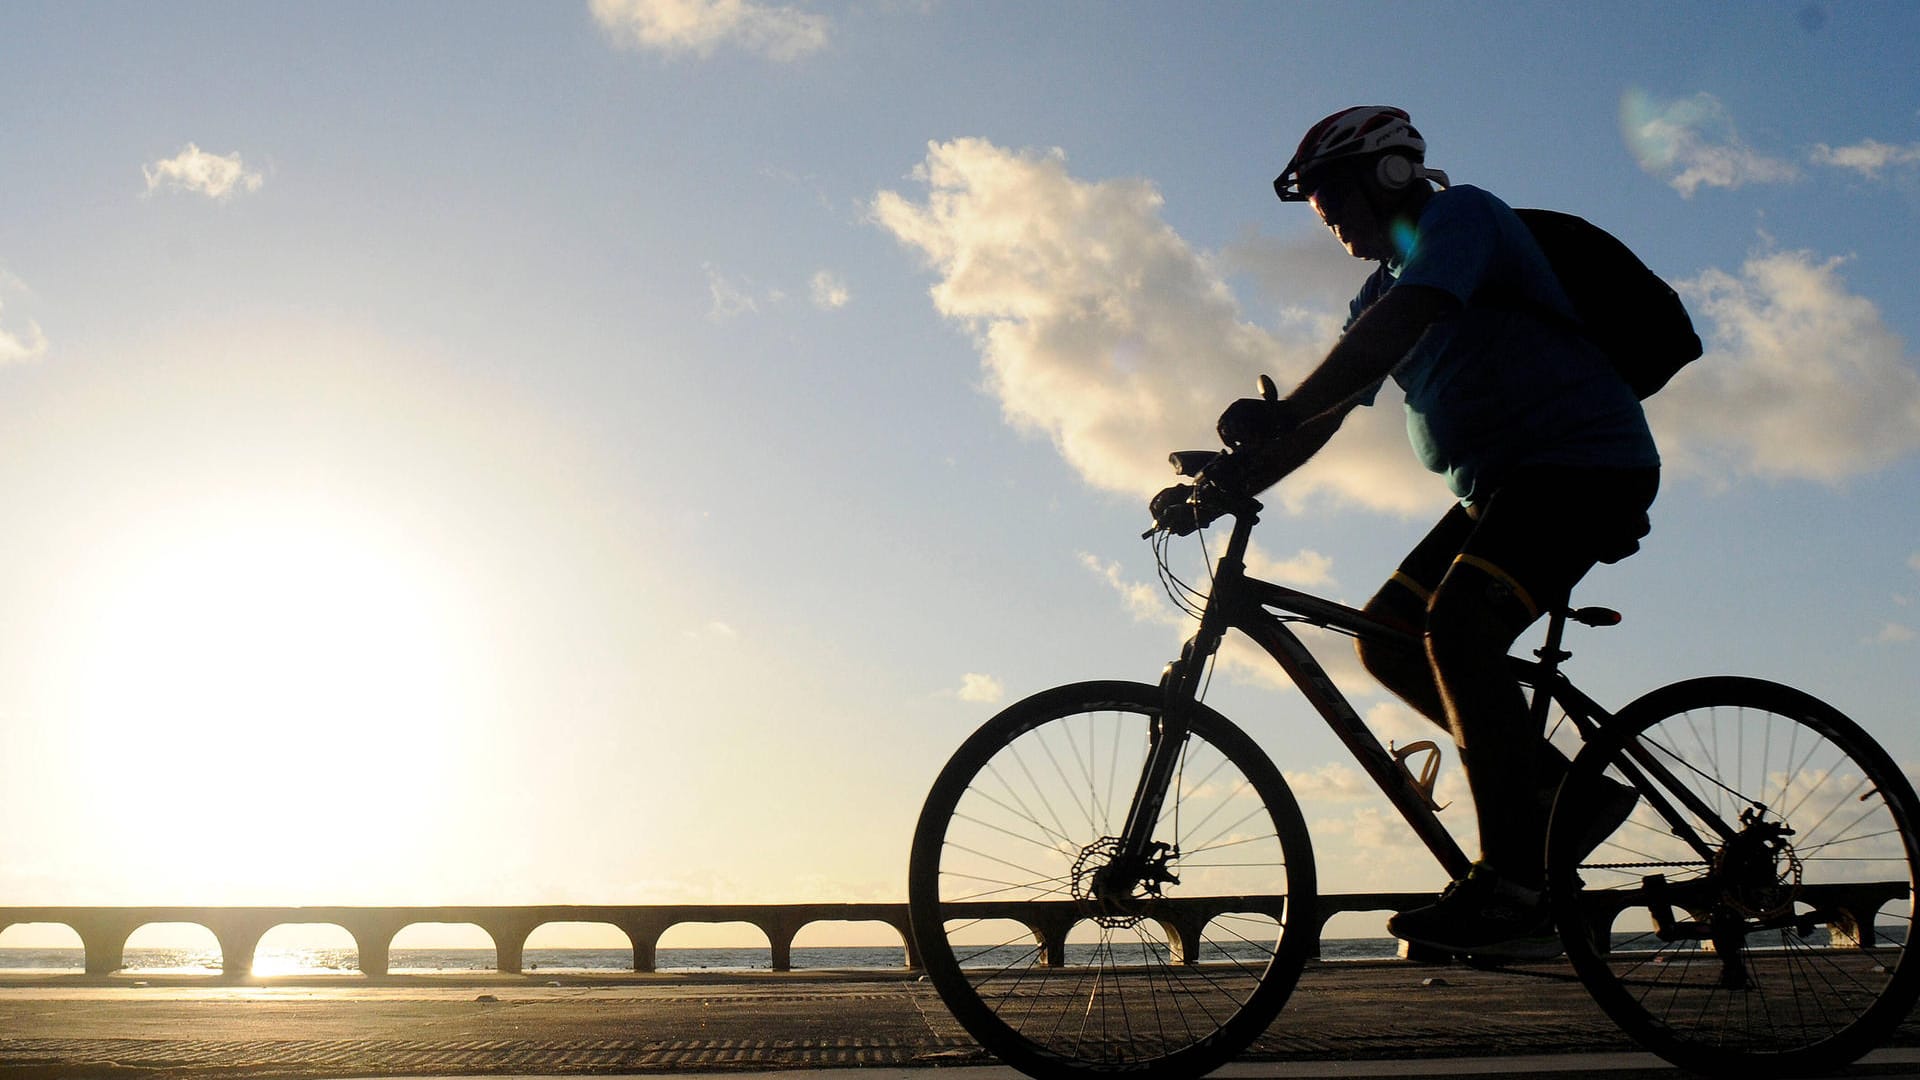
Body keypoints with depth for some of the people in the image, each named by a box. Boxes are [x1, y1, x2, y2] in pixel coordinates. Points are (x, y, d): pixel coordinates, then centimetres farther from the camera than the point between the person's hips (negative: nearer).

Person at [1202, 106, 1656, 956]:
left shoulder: (1461, 214, -7)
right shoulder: (1385, 287, 19)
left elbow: (1398, 325, -28)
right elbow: (1322, 417, 11)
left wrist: (1279, 413, -38)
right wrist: (1228, 485, -4)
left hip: (1587, 462, -9)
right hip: (1504, 483, 9)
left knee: (1456, 624, -27)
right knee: (1387, 635, 1)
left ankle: (1514, 884, -25)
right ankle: (1563, 789, 7)